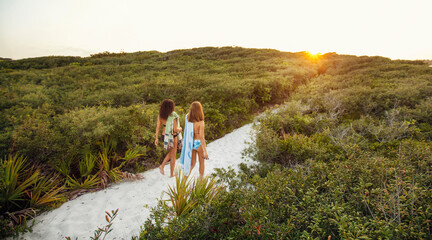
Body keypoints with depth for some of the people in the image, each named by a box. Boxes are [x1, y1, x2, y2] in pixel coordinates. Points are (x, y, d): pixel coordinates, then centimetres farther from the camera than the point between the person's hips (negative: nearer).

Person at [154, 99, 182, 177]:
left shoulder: (160, 115, -6)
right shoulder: (173, 116, -24)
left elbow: (158, 127, -2)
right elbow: (175, 129, -23)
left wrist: (156, 138, 5)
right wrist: (180, 129, -1)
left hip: (165, 135, 6)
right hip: (173, 137, -6)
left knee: (172, 152, 28)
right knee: (173, 155, 11)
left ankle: (162, 166, 16)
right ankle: (172, 174, 22)